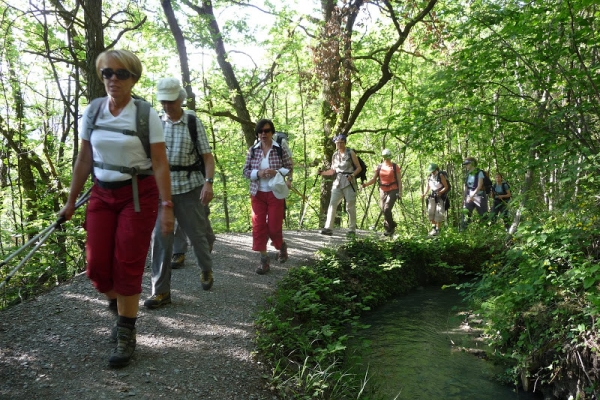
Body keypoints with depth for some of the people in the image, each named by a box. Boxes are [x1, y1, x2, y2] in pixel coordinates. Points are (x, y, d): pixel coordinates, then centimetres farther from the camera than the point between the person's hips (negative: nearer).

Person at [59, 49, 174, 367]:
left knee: (127, 267, -3)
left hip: (139, 195, -4)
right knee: (97, 266, 0)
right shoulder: (92, 112, 3)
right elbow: (84, 160, 9)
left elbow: (160, 164, -10)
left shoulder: (146, 115, -9)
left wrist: (167, 206, -14)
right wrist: (71, 201, 11)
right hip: (102, 194, 4)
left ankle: (126, 335, 12)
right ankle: (123, 309, 31)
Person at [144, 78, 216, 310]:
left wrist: (209, 182, -16)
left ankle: (206, 270, 36)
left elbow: (207, 156, -1)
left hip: (189, 186, -1)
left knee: (197, 233, 9)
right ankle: (161, 291, 6)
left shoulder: (194, 123, 2)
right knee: (160, 239, -2)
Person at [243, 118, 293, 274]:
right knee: (258, 226, -2)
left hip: (275, 193, -2)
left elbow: (289, 168, -1)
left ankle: (282, 245, 35)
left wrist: (276, 172, -19)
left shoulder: (280, 149, -5)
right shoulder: (252, 150, 1)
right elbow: (246, 171, 3)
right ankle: (264, 260, 7)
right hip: (257, 193, 2)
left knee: (274, 226, 2)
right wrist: (258, 173, -17)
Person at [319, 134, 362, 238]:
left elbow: (359, 168, 0)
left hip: (349, 182, -4)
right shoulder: (335, 155, 12)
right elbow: (333, 170, 15)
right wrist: (323, 173, -1)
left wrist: (352, 175, -17)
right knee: (332, 204, -6)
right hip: (338, 182, 4)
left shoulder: (351, 153, -1)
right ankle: (328, 228, -8)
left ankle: (352, 230, 7)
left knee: (350, 206, -1)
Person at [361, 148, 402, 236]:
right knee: (383, 211, 3)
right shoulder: (379, 167, 6)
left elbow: (399, 180, 0)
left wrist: (400, 192, -9)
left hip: (393, 191, -4)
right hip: (383, 191, 4)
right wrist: (365, 184, -11)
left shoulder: (395, 167, -1)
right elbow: (374, 179, 5)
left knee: (387, 210, -16)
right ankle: (389, 228, 19)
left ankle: (390, 227, 4)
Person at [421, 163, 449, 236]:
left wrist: (440, 192, -28)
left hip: (440, 197, -5)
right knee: (430, 212, 2)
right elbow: (427, 187, 13)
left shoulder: (441, 176, -11)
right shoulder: (429, 177, 5)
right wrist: (424, 194, -5)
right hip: (432, 197, 6)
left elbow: (446, 186, -12)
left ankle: (438, 230, -1)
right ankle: (433, 228, 17)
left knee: (439, 213, -8)